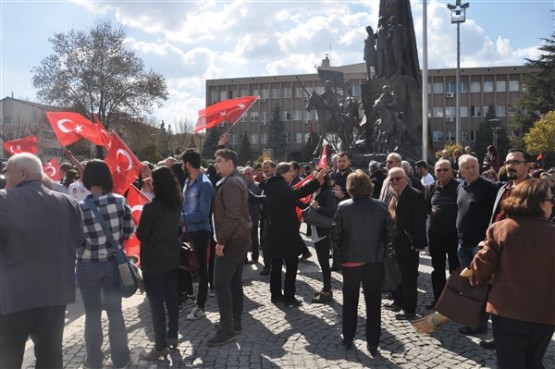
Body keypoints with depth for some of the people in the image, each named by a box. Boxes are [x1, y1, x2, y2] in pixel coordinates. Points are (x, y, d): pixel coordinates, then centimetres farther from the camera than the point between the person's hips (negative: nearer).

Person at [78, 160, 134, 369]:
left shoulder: (80, 208, -17)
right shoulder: (120, 201, -8)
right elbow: (129, 231, 3)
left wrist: (85, 250, 7)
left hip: (88, 266, -2)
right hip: (114, 262, 3)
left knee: (92, 314, 12)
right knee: (115, 311, 14)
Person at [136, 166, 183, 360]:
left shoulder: (151, 207, -19)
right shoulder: (177, 204, 2)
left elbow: (141, 235, -13)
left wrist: (140, 227, 6)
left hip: (153, 261, -7)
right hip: (173, 258, 7)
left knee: (156, 303, 2)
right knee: (171, 298, 16)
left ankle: (161, 346, 10)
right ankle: (172, 336, 28)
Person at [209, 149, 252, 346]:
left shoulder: (231, 184, -16)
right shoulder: (235, 181, 16)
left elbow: (231, 215, -24)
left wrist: (221, 240, -20)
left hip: (231, 240, -10)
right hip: (240, 238, 10)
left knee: (220, 284, -7)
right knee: (234, 282, 14)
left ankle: (227, 329, -1)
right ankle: (235, 322, 22)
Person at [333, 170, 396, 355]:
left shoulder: (343, 207, -10)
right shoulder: (380, 206, -6)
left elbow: (336, 235, -7)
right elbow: (391, 232, -3)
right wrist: (382, 249, 13)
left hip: (350, 260, 0)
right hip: (375, 261, 1)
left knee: (350, 302, 16)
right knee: (373, 303, 10)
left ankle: (348, 337, 27)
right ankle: (373, 343, 15)